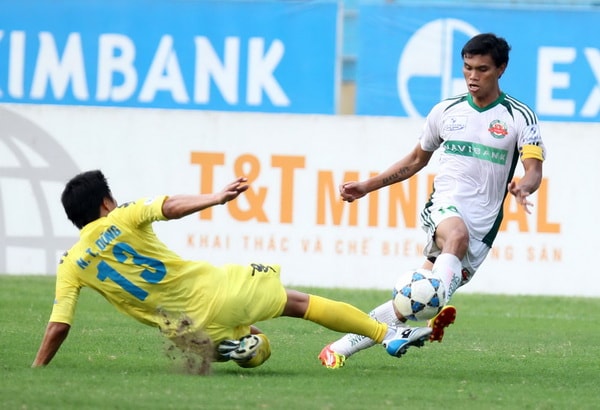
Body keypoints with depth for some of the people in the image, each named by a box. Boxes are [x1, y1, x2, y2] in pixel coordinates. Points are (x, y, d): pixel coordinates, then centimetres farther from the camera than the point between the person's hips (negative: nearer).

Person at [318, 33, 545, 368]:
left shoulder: (520, 117, 1)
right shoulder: (446, 111, 12)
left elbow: (534, 169, -10)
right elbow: (416, 160, 24)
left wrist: (523, 187, -34)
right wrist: (366, 187, 21)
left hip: (482, 227, -1)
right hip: (445, 207, 1)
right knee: (457, 234, -39)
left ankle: (341, 348, 1)